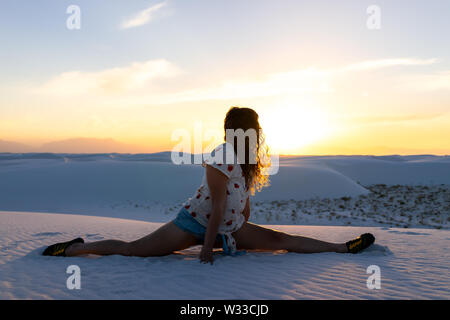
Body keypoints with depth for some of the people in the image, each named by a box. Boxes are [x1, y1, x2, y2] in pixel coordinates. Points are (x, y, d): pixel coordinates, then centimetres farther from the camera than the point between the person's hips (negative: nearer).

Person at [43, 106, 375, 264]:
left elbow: (244, 202, 8)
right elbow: (218, 208, -22)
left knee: (280, 239, -1)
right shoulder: (220, 160, -25)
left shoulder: (249, 160, 1)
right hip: (194, 222, -7)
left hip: (227, 228, 7)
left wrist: (243, 239, 12)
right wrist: (207, 249, -17)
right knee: (132, 249, -2)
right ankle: (74, 248, 16)